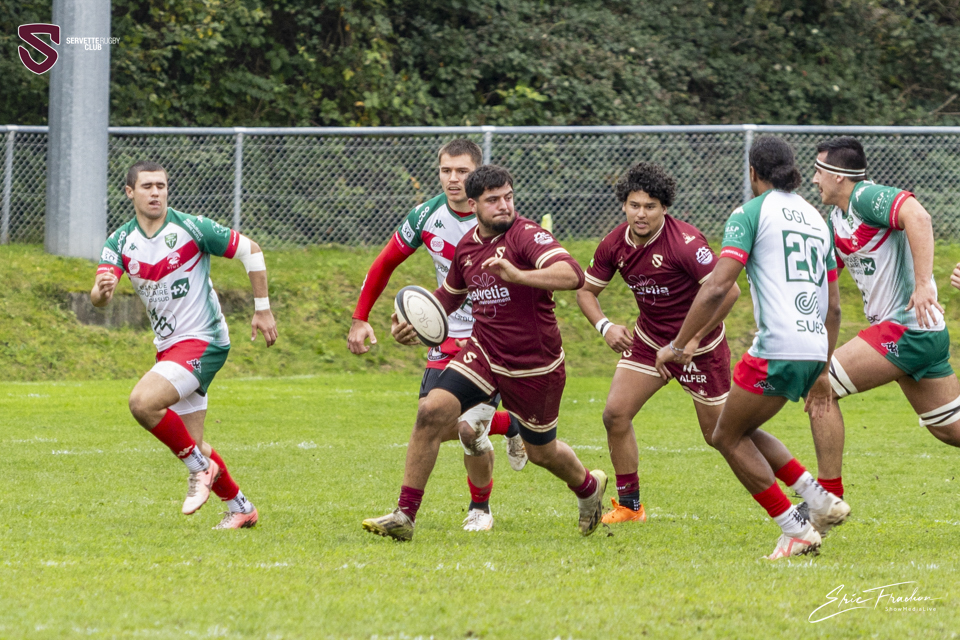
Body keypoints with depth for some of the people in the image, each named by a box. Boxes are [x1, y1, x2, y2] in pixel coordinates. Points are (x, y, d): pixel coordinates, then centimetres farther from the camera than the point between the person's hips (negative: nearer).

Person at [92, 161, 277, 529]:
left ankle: (200, 467, -8)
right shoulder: (120, 243, 0)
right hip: (168, 345, 6)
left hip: (202, 340, -6)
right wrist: (102, 291, -38)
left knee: (142, 402, -26)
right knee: (192, 444, 8)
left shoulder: (191, 228, -12)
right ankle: (240, 508, 26)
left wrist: (263, 310, -3)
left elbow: (250, 250, -3)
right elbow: (99, 298, -13)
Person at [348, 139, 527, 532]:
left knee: (470, 428, -17)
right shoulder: (427, 216, -3)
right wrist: (360, 318, 6)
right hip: (449, 338, 5)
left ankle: (480, 509, 12)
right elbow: (385, 263, 11)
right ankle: (509, 424, 24)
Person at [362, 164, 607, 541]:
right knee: (432, 411, -18)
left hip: (535, 366, -4)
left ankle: (588, 485, 49)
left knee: (541, 452, 13)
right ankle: (405, 516, -14)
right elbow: (449, 295, 24)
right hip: (483, 353, 4)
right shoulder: (467, 246, 4)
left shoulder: (526, 235, -17)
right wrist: (413, 325, 6)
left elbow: (573, 275, -34)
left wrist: (518, 275, -48)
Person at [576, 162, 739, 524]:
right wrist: (604, 326, -14)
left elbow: (728, 291, -29)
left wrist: (694, 338, -28)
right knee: (615, 414, -7)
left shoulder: (685, 242, -27)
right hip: (648, 341, 6)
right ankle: (629, 505, 6)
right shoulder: (615, 245, -8)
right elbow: (586, 290, 6)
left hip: (699, 346, -6)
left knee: (718, 434, 0)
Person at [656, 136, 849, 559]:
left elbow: (717, 288, -12)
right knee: (739, 431, 22)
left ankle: (795, 530, 4)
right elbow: (833, 306, 21)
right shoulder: (816, 219, 19)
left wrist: (677, 346, -6)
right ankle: (819, 500, 10)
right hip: (813, 350, 7)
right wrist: (823, 373, 27)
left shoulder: (751, 213, -2)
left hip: (777, 348, -7)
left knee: (729, 437, 11)